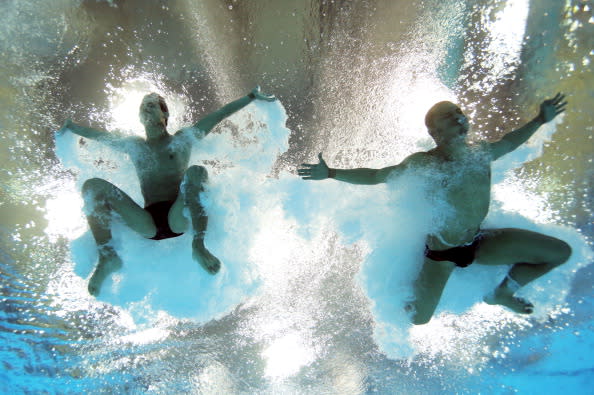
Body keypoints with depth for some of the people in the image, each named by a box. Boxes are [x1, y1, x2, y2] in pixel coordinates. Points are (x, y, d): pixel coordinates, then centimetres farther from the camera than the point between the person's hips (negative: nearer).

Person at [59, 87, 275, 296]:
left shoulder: (183, 139, 19)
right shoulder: (133, 145, 28)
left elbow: (220, 113, 17)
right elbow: (97, 135, 42)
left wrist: (252, 96, 18)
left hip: (179, 218, -3)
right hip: (147, 223, 3)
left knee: (196, 172, -30)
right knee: (92, 186, -9)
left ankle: (199, 245, -34)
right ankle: (107, 256, -19)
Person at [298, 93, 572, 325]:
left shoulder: (481, 153, -6)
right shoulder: (423, 164, -20)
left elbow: (509, 142, 18)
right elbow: (374, 176, -13)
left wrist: (541, 120, 21)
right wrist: (330, 173, -18)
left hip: (479, 243, 5)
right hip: (441, 254, -5)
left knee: (560, 252, 7)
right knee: (418, 318, -6)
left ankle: (502, 293, 26)